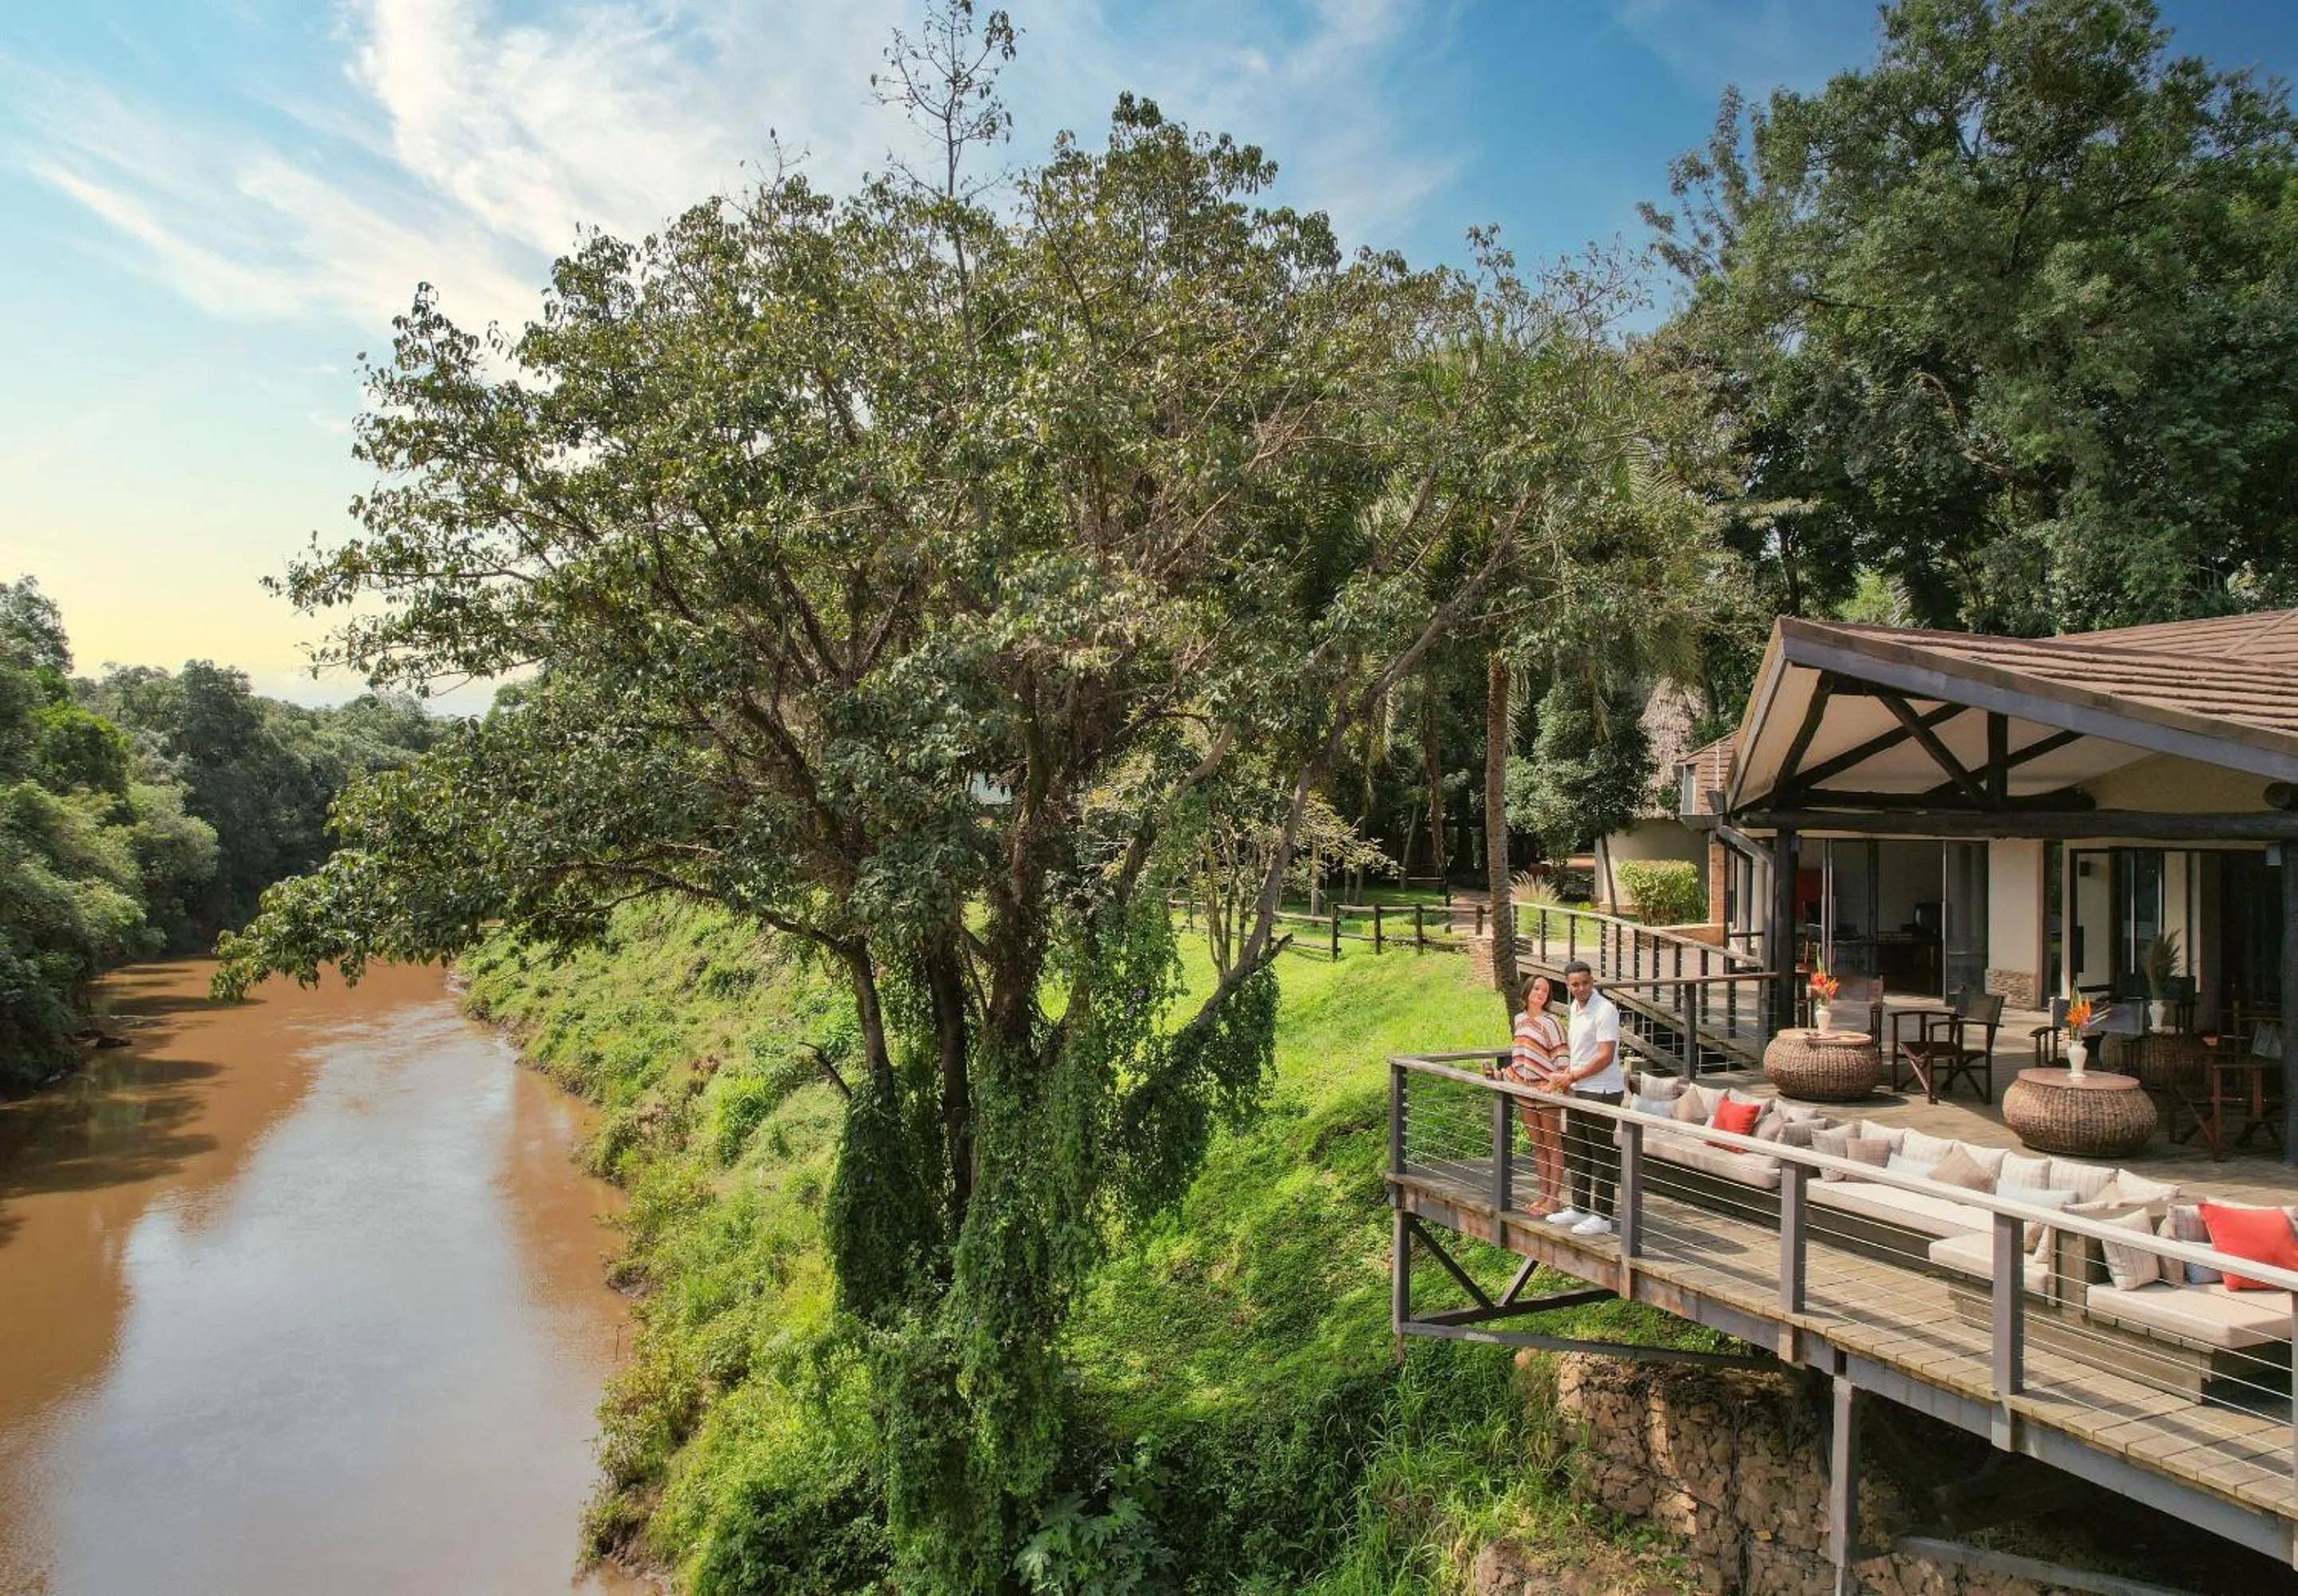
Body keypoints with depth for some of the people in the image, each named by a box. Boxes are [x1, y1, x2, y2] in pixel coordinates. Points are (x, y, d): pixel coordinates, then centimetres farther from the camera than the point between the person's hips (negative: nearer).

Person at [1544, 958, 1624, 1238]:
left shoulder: (1605, 1010, -17)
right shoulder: (1575, 1008, 11)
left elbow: (1605, 1057, -21)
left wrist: (1573, 1077, -13)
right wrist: (1567, 1075, 10)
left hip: (1601, 1091, -9)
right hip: (1578, 1090, 9)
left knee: (1602, 1156, -1)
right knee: (1576, 1153, 16)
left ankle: (1602, 1217, 5)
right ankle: (1579, 1208, 27)